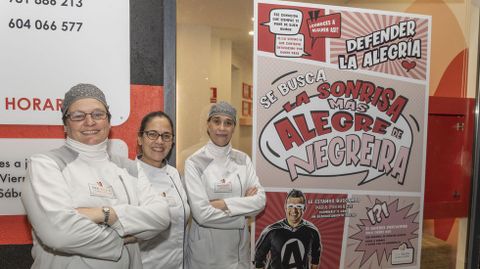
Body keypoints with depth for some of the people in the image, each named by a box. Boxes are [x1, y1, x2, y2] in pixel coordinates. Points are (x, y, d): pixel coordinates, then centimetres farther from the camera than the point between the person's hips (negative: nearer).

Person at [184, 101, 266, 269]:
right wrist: (243, 210, -11)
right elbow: (202, 213, -19)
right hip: (205, 249, -4)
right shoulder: (194, 162, -13)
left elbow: (260, 200, -7)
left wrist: (224, 204, -18)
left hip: (239, 247, 4)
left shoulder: (243, 159, 0)